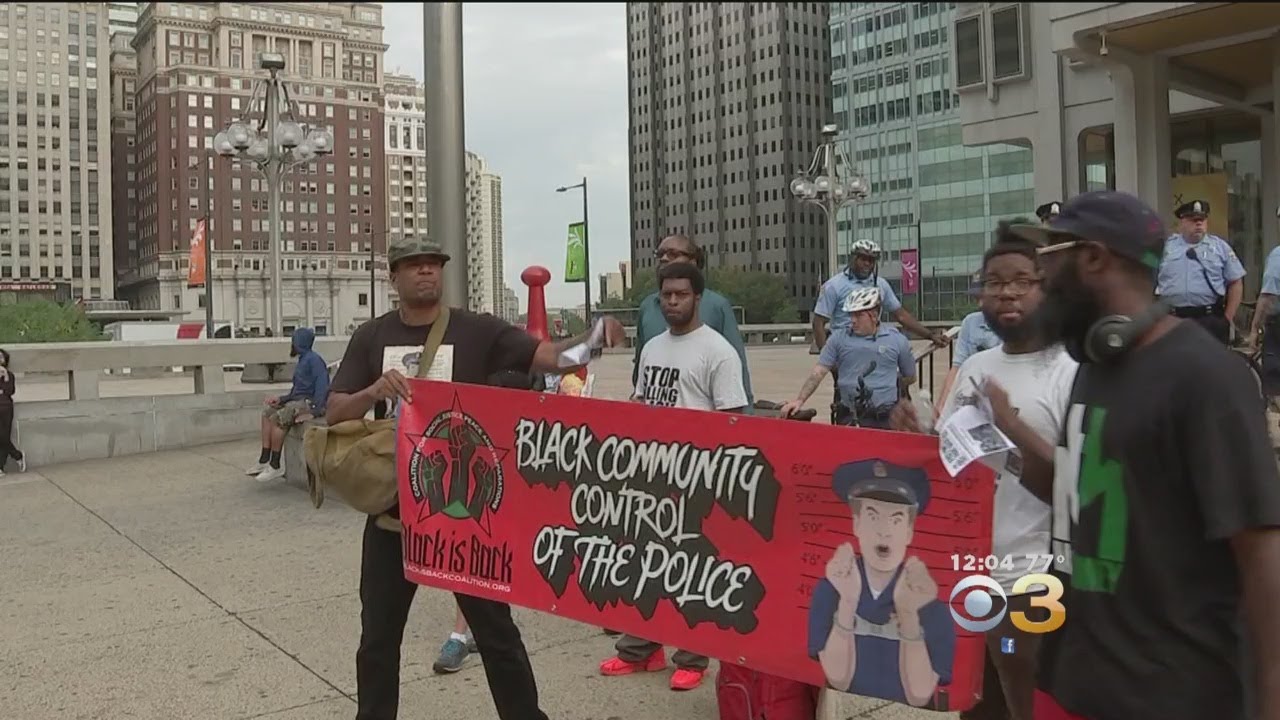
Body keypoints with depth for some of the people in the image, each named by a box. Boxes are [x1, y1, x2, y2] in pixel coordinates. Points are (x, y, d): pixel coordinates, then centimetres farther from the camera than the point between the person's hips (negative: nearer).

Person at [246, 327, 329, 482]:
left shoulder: (313, 359, -11)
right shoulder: (303, 360, 21)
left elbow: (322, 386, -22)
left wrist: (313, 411, -29)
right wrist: (281, 399, 6)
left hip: (310, 402, -11)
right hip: (298, 400, 11)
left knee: (277, 418, -24)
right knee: (267, 411, 6)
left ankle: (275, 467, -18)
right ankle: (264, 460, 0)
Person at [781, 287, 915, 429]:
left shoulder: (897, 340, 5)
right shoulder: (839, 339, 5)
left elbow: (910, 377, 16)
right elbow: (818, 372, 0)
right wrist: (800, 400, -10)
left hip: (886, 418, 0)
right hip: (849, 418, 0)